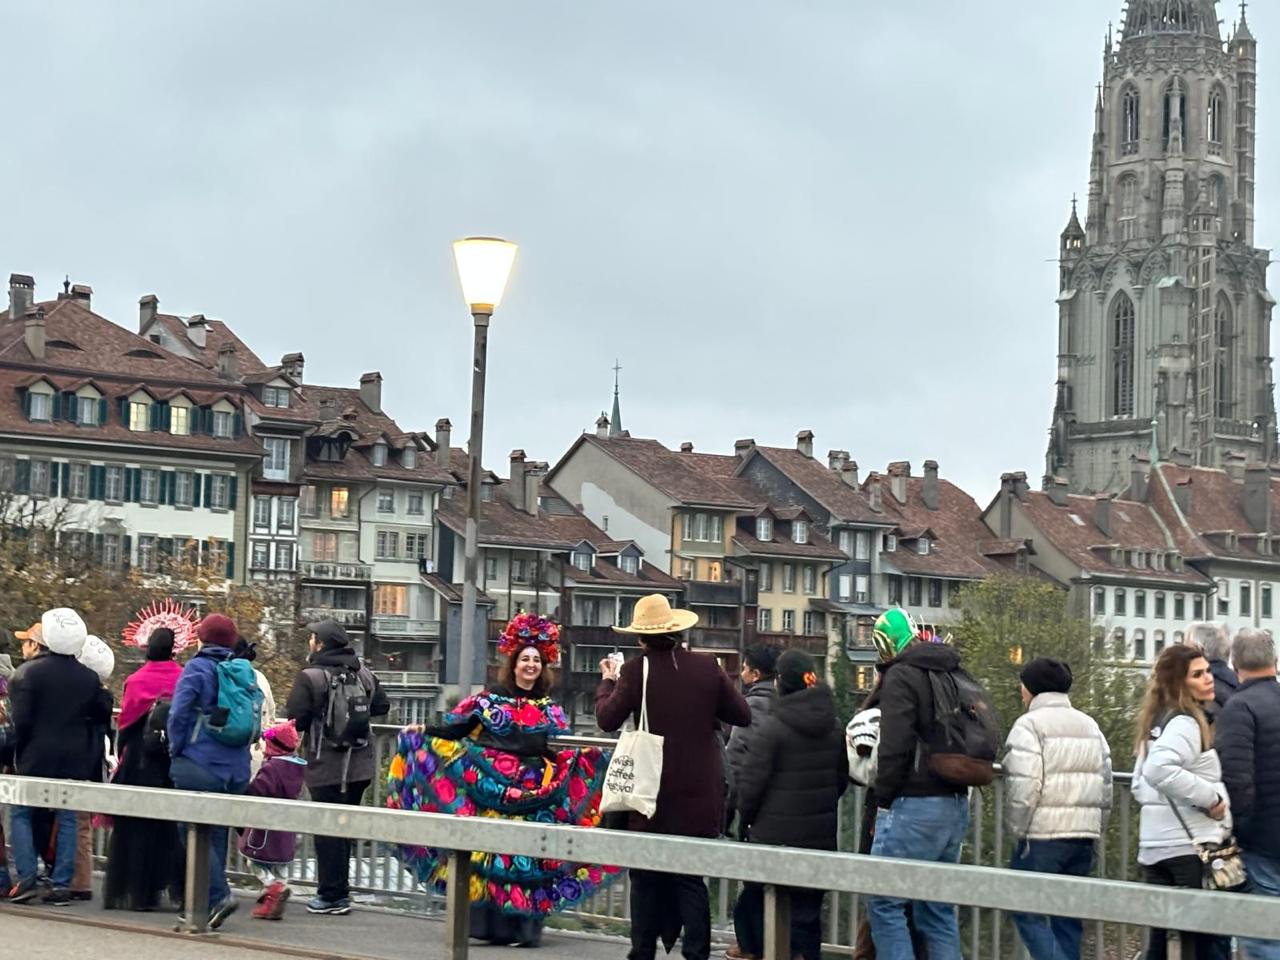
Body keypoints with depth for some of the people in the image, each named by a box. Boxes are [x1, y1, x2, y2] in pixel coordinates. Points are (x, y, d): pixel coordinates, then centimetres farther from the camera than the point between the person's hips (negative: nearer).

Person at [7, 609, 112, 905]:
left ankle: (26, 878, -2)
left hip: (36, 757, -3)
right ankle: (61, 884, 4)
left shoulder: (27, 672, -9)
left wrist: (18, 755, -2)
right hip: (75, 760, 3)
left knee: (22, 814, 9)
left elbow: (20, 720, -12)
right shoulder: (88, 677, 5)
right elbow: (103, 714, 9)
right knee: (66, 819, 8)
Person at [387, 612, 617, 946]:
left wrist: (591, 755, -5)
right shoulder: (490, 699, 5)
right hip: (490, 788, -2)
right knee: (490, 853, -4)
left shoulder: (550, 709, 12)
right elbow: (456, 728, -1)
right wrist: (425, 733, -13)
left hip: (535, 795, 2)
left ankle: (525, 924, 3)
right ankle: (489, 922, 2)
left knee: (529, 857, -1)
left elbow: (567, 750, 10)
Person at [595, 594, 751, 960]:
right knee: (691, 878, 7)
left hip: (653, 792, -2)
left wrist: (608, 681, 10)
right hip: (699, 796, 2)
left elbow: (607, 718, -6)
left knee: (646, 878, 10)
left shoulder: (638, 670, -10)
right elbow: (742, 715, 4)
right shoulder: (707, 667, -3)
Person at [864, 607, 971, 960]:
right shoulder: (956, 676, 16)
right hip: (956, 804, 8)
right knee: (939, 909, 13)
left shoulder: (901, 676, -9)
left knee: (884, 903, -2)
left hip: (915, 805, -8)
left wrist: (883, 799, -8)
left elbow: (895, 746, -17)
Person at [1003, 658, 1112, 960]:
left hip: (1044, 835, -7)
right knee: (1067, 917, 12)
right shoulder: (1090, 726, 17)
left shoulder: (1029, 724, -6)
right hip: (1084, 835, 7)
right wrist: (1093, 829, 19)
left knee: (1028, 912, -2)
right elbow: (1105, 789, 16)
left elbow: (1024, 787, -15)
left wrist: (1018, 832, -5)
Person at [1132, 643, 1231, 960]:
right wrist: (1211, 799, -21)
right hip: (1190, 845, -9)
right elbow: (1160, 769, -30)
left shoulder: (1158, 722, 17)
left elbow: (1140, 784, 24)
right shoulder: (1185, 723, -13)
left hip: (1155, 847, 9)